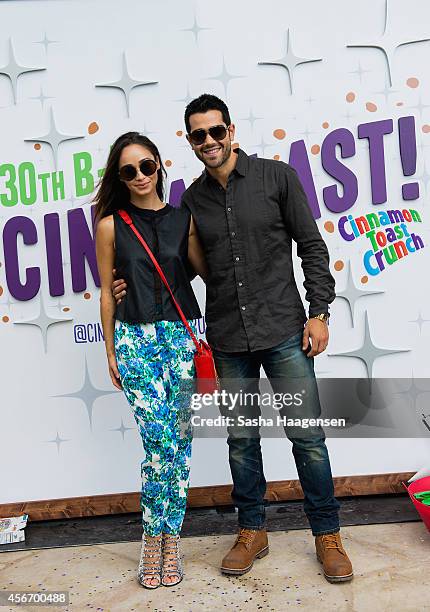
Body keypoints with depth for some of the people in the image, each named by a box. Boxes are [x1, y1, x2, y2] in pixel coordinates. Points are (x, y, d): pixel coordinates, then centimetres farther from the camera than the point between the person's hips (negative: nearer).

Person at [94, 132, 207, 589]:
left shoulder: (183, 218, 8)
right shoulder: (112, 225, 4)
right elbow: (107, 291, 7)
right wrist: (110, 350, 7)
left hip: (184, 333, 2)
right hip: (136, 337, -2)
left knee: (179, 441, 5)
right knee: (161, 442, -7)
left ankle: (168, 538, 22)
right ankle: (154, 539, 17)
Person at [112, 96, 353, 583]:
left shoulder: (277, 176, 0)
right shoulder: (191, 199, 8)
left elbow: (311, 247, 0)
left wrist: (318, 312, -6)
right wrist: (136, 286, 1)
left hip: (284, 330, -2)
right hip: (228, 340, 3)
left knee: (307, 435, 3)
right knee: (241, 439, 12)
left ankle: (327, 535, 24)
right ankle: (252, 531, 31)